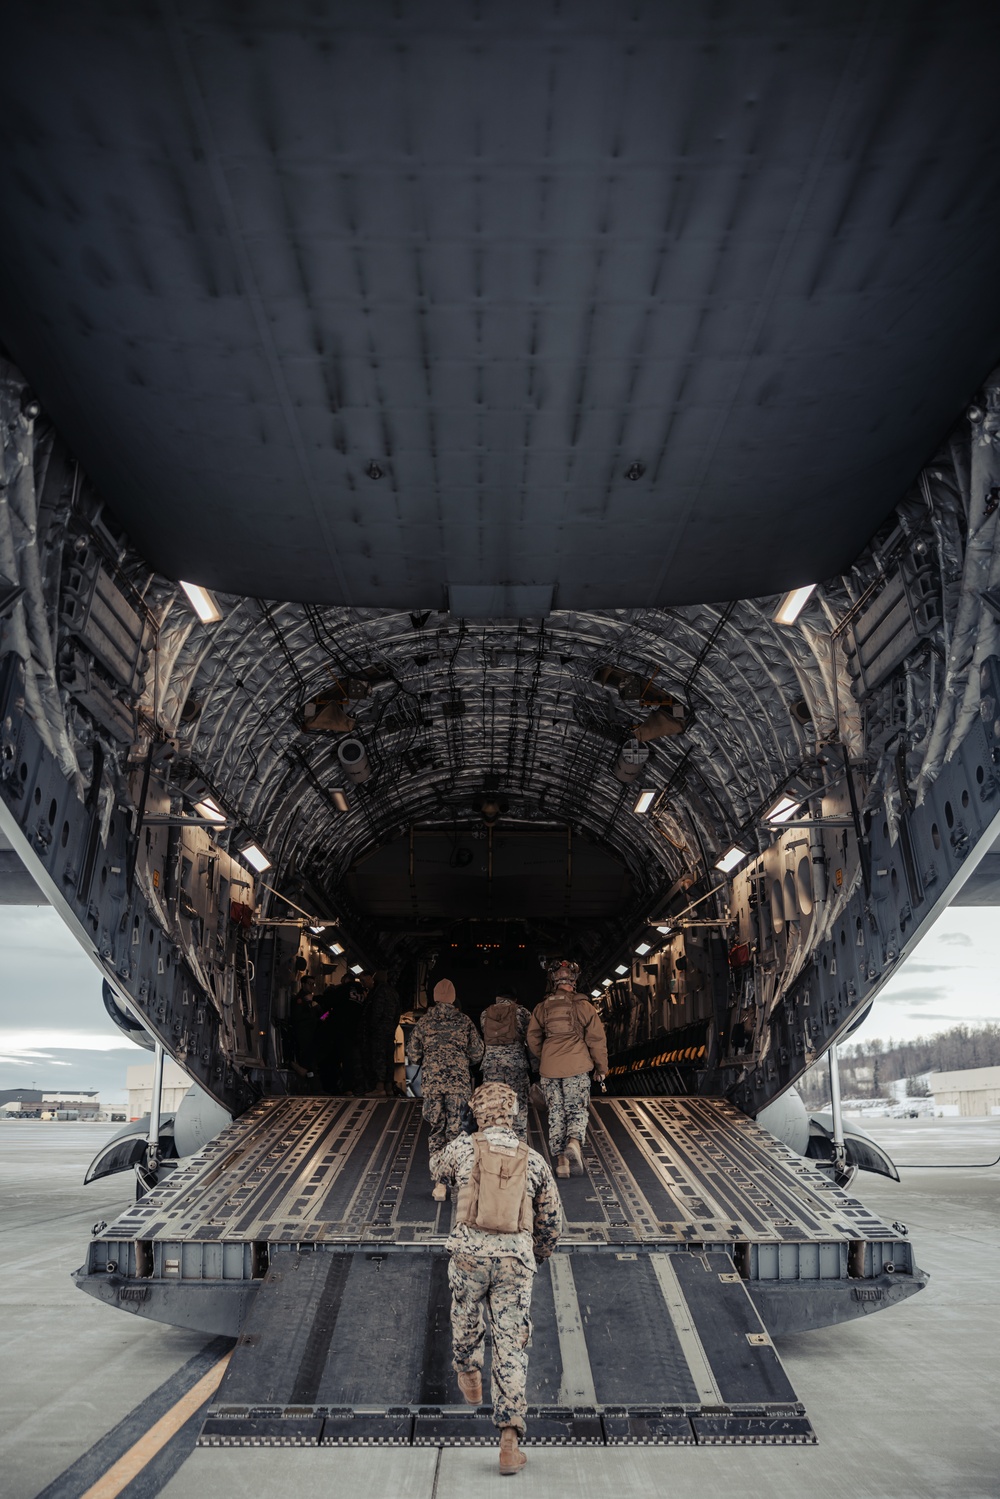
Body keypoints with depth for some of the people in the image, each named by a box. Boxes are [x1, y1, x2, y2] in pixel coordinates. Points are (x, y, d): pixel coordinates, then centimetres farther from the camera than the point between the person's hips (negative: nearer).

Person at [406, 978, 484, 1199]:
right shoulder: (465, 1021, 2)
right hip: (459, 1083, 0)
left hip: (432, 1083, 0)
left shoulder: (424, 1022, 3)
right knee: (455, 1132, 6)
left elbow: (413, 1055, 5)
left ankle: (439, 1184, 5)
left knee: (436, 1134, 8)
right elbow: (477, 1055, 2)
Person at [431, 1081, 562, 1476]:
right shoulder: (533, 1161, 7)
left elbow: (437, 1166, 26)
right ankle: (509, 1440, 1)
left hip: (470, 1251, 0)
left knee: (465, 1318, 28)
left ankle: (469, 1377, 51)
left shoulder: (464, 1147, 2)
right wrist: (537, 1256, 33)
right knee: (512, 1348, 5)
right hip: (516, 1257, 1)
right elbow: (552, 1222, 15)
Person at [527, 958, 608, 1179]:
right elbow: (596, 1038, -2)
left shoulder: (541, 1009, 5)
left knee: (556, 1113, 10)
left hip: (549, 1069, 2)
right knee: (577, 1110, 6)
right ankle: (574, 1143, -20)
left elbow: (533, 1040, 11)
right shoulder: (583, 1006, -3)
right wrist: (601, 1067, 8)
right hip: (576, 1067, -2)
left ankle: (560, 1161, 10)